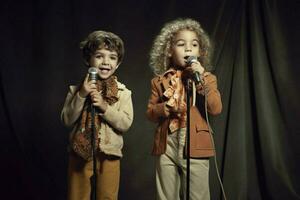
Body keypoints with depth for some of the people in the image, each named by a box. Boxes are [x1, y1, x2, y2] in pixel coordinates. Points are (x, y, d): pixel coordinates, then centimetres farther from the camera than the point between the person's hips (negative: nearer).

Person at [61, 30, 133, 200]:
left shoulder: (123, 92, -2)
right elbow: (67, 120, -5)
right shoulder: (77, 89, 0)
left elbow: (125, 124, -10)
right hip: (80, 154, 1)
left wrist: (105, 107, -21)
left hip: (109, 155, 0)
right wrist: (81, 95, -16)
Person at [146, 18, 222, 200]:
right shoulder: (160, 81, 8)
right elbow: (150, 113, 9)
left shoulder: (207, 78, 4)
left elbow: (216, 109, -9)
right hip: (166, 146, 2)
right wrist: (167, 108, -12)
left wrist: (201, 79, -16)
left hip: (196, 147, -1)